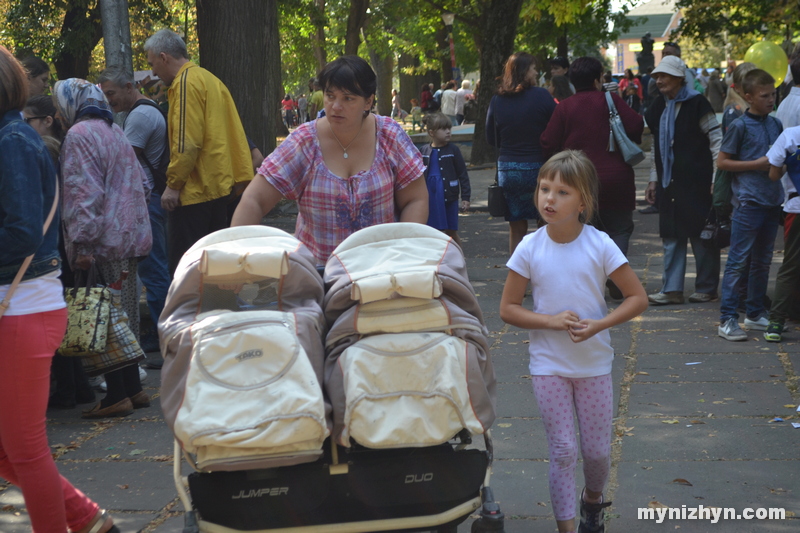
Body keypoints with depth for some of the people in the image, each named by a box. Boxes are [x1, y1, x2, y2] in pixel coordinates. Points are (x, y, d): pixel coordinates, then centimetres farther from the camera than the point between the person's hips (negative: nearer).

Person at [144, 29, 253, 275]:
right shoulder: (211, 79, 16)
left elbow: (186, 142, -20)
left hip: (195, 190, -9)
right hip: (219, 186, 10)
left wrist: (173, 184, -16)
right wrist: (240, 176, 15)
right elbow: (234, 133, 16)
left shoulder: (185, 83, -12)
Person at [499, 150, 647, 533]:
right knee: (562, 452, 1)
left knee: (597, 451, 11)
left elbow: (637, 297, -5)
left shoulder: (600, 246, -11)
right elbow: (507, 308, -4)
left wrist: (598, 324, -19)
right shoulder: (529, 248, -10)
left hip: (594, 363, 1)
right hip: (548, 366, -1)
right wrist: (552, 321, -19)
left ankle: (592, 499, 42)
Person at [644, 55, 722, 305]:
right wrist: (653, 179, 14)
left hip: (696, 181, -7)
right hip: (669, 182, 7)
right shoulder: (659, 106, 11)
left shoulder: (696, 103, -9)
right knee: (671, 235, 6)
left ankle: (706, 287, 12)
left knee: (701, 233, 2)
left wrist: (716, 179, -14)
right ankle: (672, 289, 9)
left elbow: (716, 139, -10)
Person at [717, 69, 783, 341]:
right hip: (749, 202, -7)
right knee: (738, 260, -7)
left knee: (762, 261, 13)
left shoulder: (776, 124, 12)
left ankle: (755, 313, 23)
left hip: (772, 201, 7)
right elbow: (722, 162, -7)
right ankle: (727, 319, -6)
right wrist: (757, 164, -12)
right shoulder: (740, 125, -6)